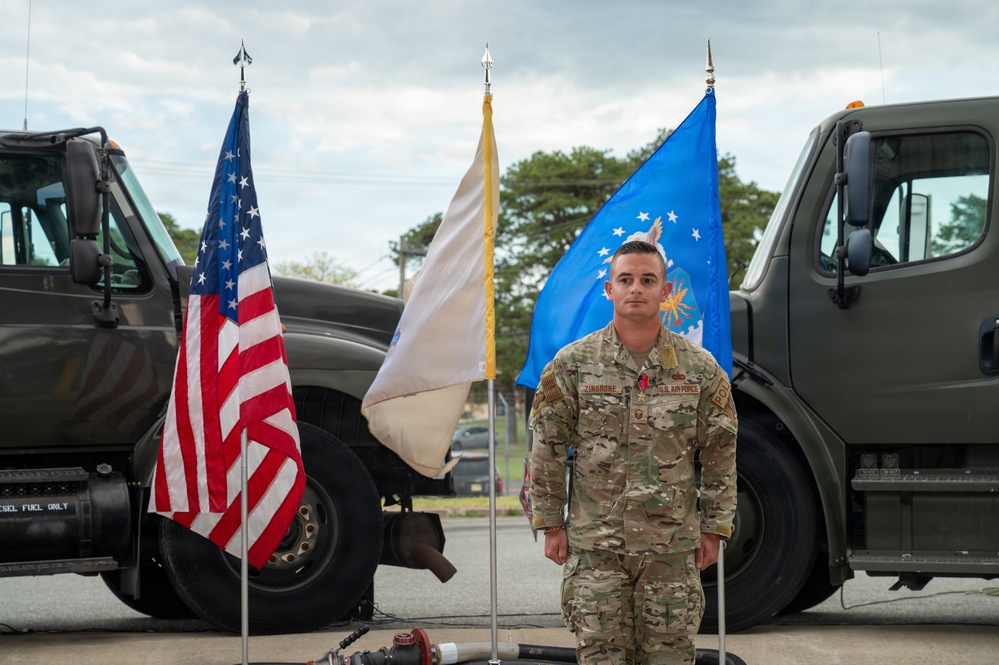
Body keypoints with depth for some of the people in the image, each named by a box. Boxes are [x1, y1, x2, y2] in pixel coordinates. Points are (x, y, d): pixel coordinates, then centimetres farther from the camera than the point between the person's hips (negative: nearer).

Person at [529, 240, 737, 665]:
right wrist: (551, 525, 2)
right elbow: (547, 451, 4)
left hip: (672, 546, 1)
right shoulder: (572, 364, 2)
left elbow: (720, 455, 7)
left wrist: (714, 529, 4)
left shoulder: (700, 369, 4)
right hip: (595, 544, -1)